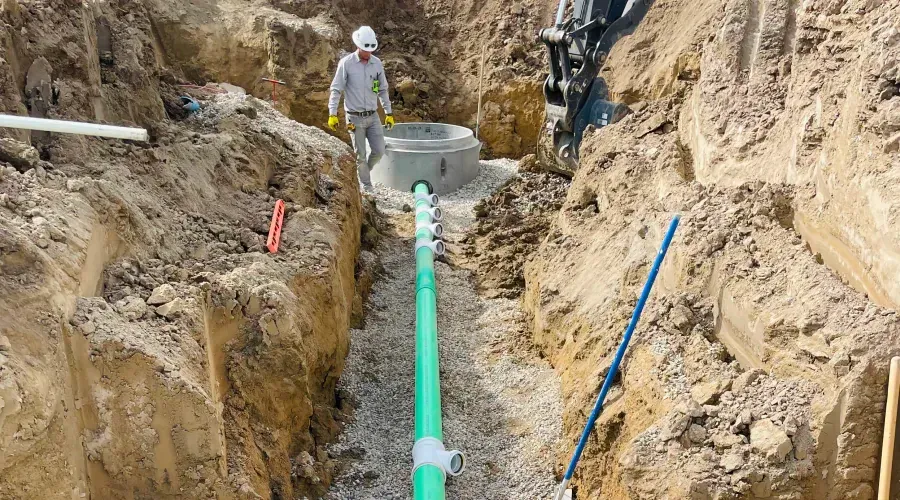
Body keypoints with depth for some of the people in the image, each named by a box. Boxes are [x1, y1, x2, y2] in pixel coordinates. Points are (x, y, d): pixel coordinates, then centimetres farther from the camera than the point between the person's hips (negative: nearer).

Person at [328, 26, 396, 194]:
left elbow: (383, 90, 13)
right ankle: (367, 188, 15)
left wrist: (388, 113, 11)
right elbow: (336, 90, -7)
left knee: (379, 151, 1)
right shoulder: (346, 63, -9)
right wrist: (332, 114, -15)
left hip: (373, 116, 4)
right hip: (355, 118, -4)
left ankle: (362, 172, 28)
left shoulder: (377, 63, 3)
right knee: (361, 155, 0)